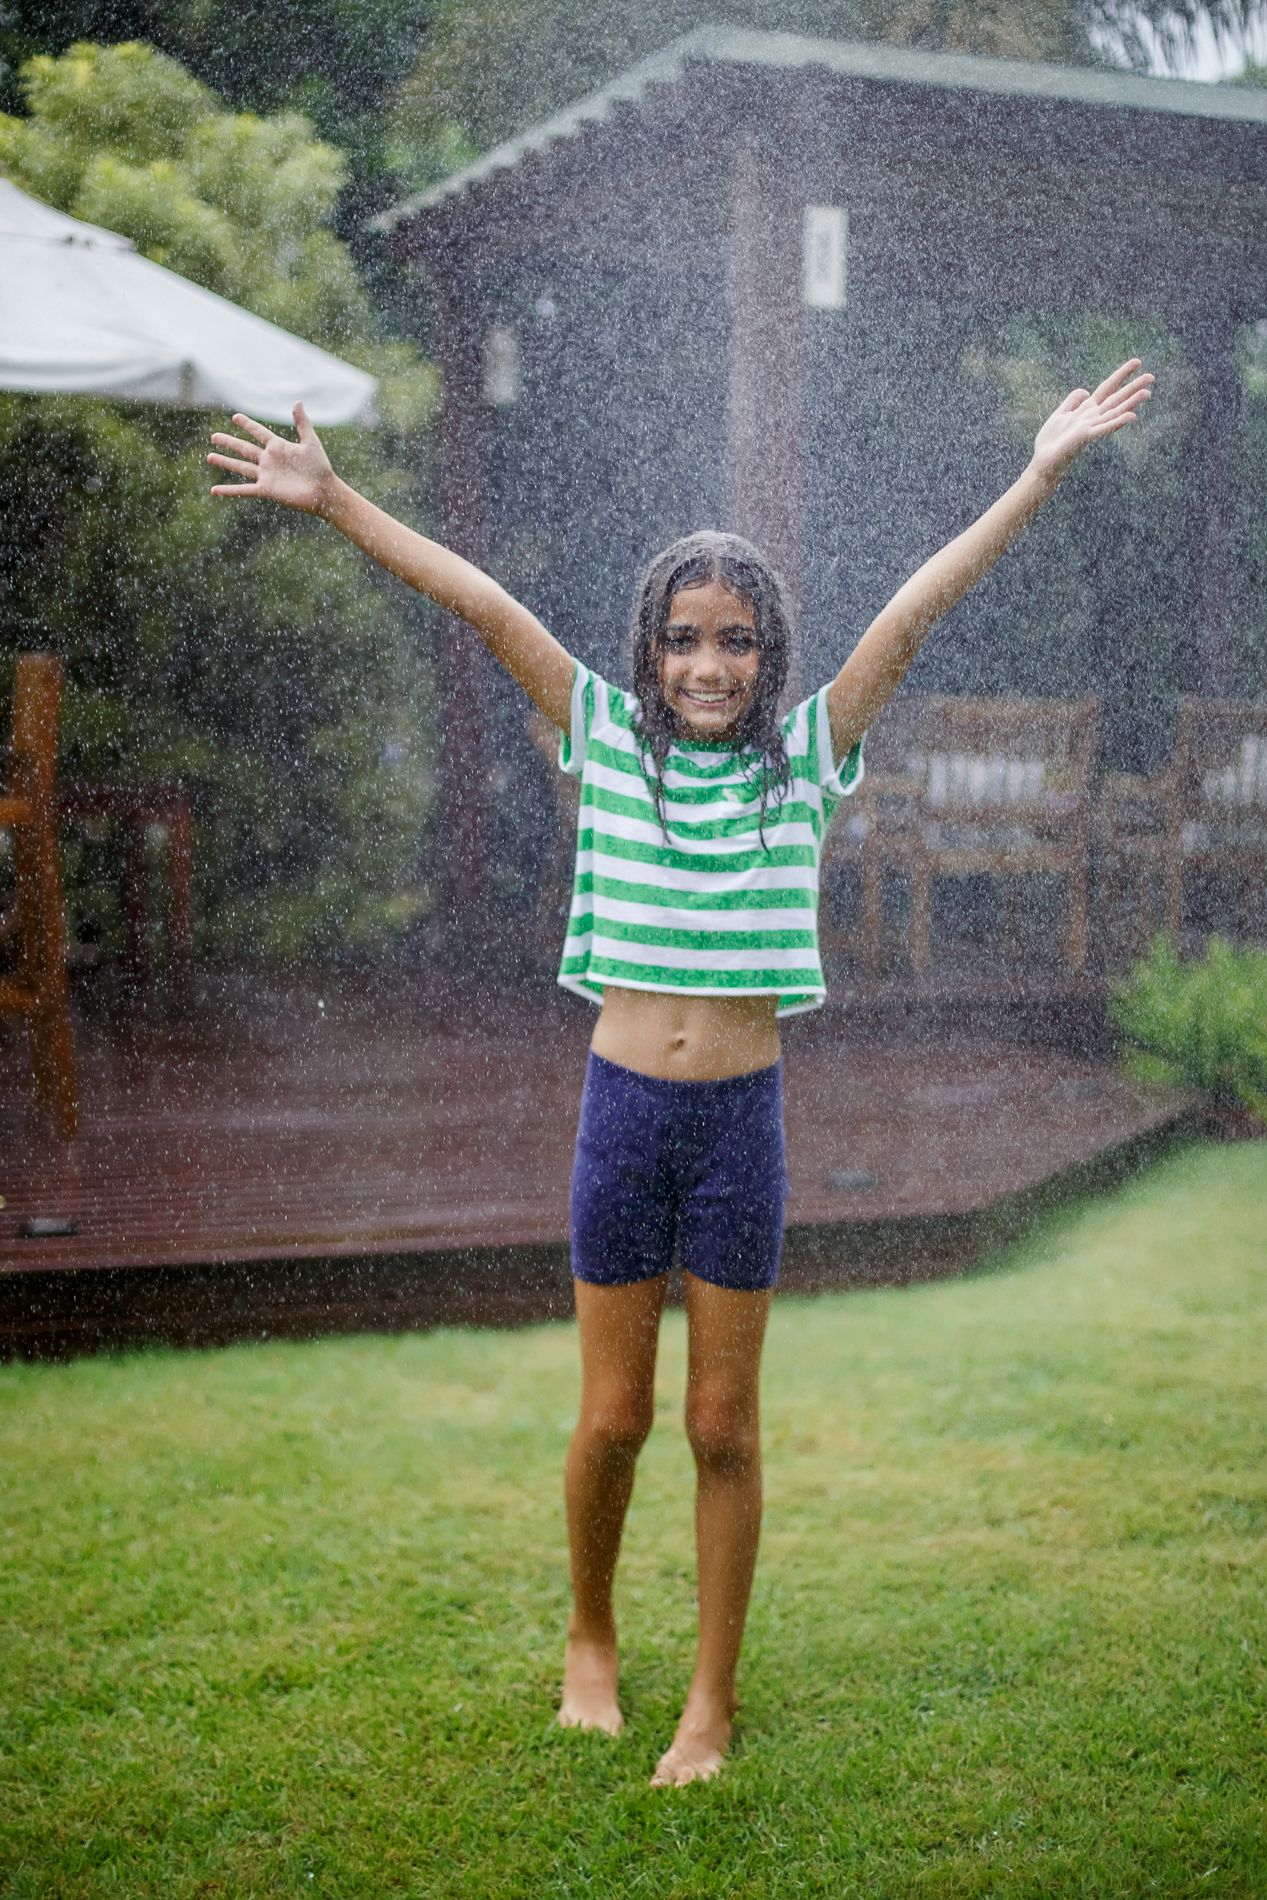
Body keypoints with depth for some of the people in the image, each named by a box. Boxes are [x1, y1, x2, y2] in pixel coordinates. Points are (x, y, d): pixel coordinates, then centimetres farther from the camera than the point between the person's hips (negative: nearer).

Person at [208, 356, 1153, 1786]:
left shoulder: (803, 756, 2)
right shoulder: (607, 739, 2)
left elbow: (915, 611, -4)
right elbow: (486, 607, -3)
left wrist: (1040, 476, -7)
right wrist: (330, 500, -3)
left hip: (741, 1118, 0)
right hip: (623, 1109, 0)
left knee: (722, 1426, 7)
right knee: (612, 1418, 9)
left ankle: (711, 1699, 21)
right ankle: (591, 1639, 35)